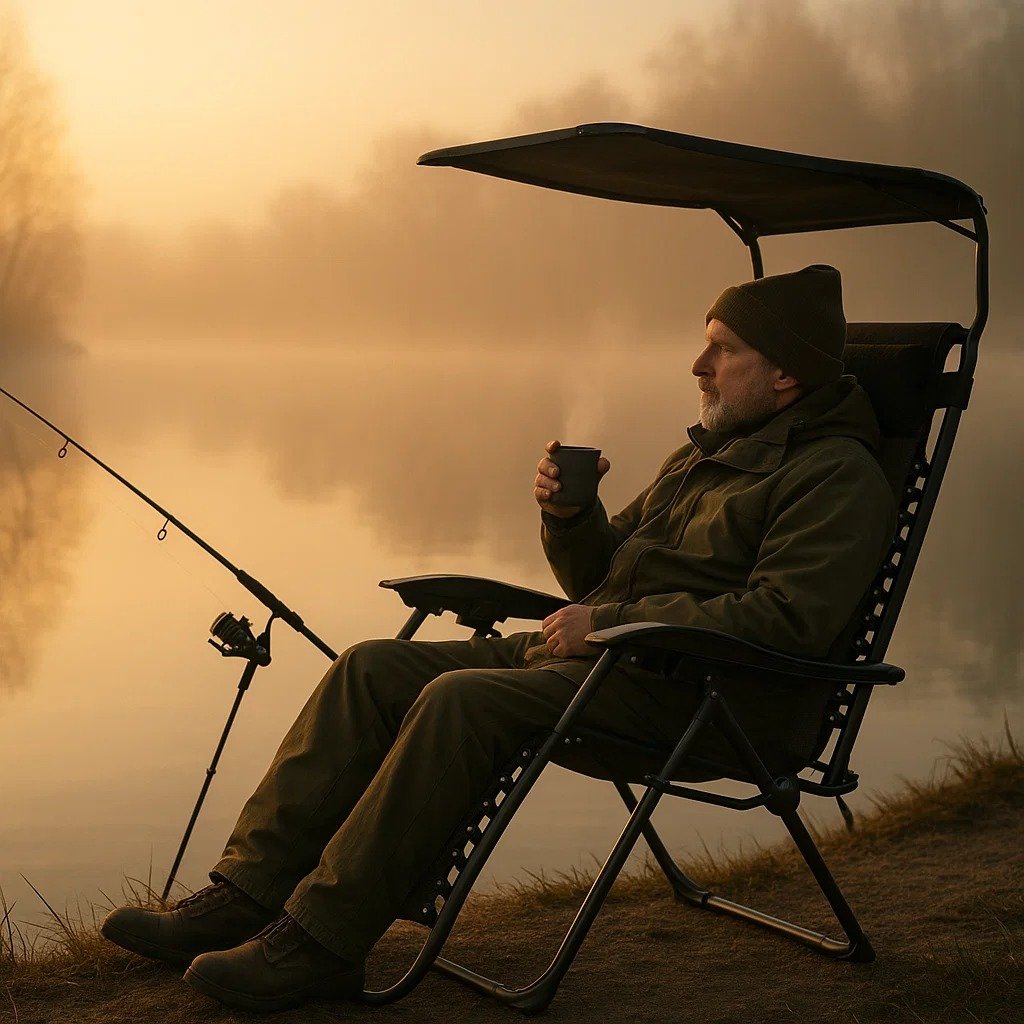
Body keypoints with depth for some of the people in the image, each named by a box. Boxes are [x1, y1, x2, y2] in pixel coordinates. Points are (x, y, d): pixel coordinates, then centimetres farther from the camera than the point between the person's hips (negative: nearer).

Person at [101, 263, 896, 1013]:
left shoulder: (837, 477, -5)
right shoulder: (705, 453, 24)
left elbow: (787, 618, -21)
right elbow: (600, 577, 25)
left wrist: (613, 622, -19)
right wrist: (569, 515, 2)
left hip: (708, 701, -9)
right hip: (606, 662, 9)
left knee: (463, 701, -30)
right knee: (376, 668, -6)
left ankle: (322, 941, -24)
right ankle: (246, 895, -10)